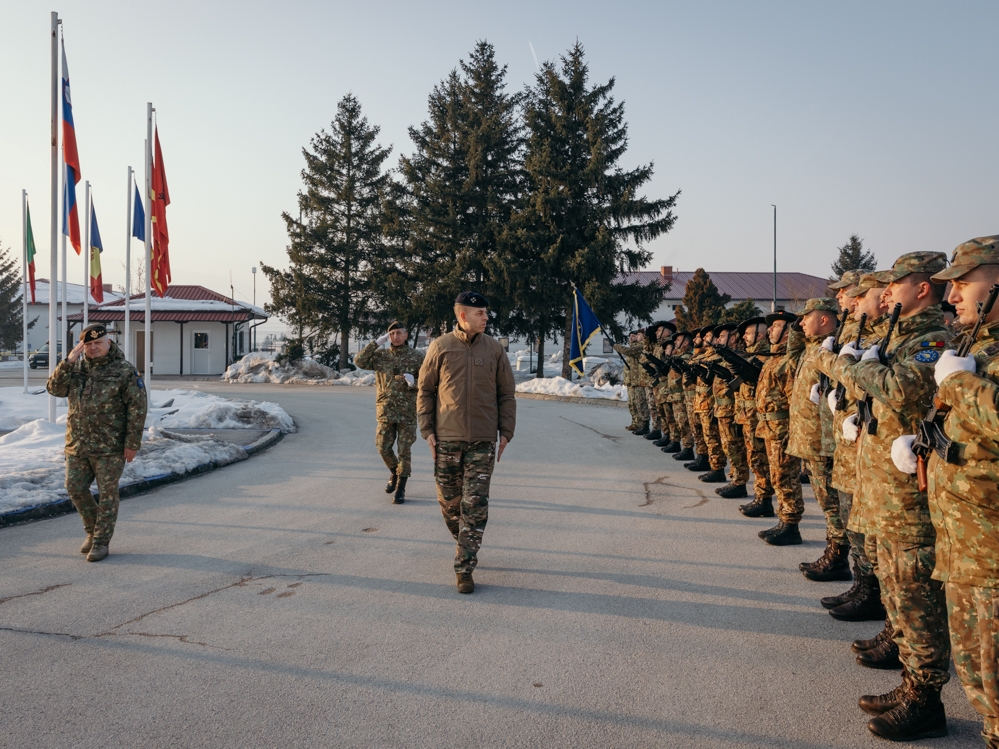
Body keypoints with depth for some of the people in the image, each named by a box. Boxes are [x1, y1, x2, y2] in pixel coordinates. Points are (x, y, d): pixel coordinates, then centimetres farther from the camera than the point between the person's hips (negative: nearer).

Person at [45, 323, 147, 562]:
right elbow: (55, 389, -1)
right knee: (75, 489, 9)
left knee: (107, 493, 0)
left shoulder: (125, 371, -8)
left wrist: (132, 443, -13)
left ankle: (101, 542, 10)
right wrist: (68, 362, -12)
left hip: (110, 447, -5)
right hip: (77, 444, 5)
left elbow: (137, 408, -10)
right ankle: (93, 531, 29)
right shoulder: (76, 368, 9)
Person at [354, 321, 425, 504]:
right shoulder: (380, 355, 5)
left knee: (404, 451, 1)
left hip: (408, 412, -2)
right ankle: (394, 473, 34)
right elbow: (359, 361, -8)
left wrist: (414, 382, -20)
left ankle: (400, 489, 10)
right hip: (385, 411, 2)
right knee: (383, 447, 6)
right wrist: (377, 342, -11)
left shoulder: (417, 356, 0)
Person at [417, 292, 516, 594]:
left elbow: (507, 394, 8)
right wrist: (427, 430, -2)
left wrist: (506, 432, 2)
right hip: (446, 440, 0)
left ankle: (465, 567, 2)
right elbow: (425, 391, 5)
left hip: (482, 441, 0)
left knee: (475, 506, -5)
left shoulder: (494, 349, 3)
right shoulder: (440, 347, 0)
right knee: (449, 501, 9)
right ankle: (465, 543, 36)